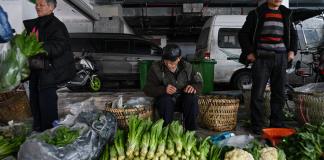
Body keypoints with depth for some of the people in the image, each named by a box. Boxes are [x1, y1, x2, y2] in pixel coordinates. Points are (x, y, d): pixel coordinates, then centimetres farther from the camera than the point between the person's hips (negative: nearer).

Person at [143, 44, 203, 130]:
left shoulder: (187, 67, -3)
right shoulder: (156, 68, -10)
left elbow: (199, 83, 3)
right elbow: (148, 89, -14)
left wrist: (194, 87, -24)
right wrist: (164, 89, -35)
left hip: (183, 101, 2)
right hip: (164, 101, -2)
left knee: (192, 97, -28)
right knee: (165, 99, -34)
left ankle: (191, 131, -17)